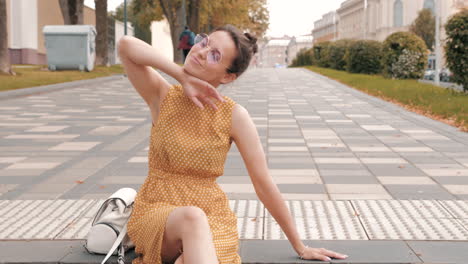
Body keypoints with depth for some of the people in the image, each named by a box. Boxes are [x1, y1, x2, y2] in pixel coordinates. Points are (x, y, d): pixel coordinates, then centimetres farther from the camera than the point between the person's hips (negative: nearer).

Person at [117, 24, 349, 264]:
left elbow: (264, 184, -3)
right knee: (192, 217, -36)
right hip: (155, 213, 2)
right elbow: (125, 45, -16)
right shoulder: (162, 97, -2)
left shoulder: (234, 116, -7)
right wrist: (181, 76, -18)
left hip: (213, 219, -1)